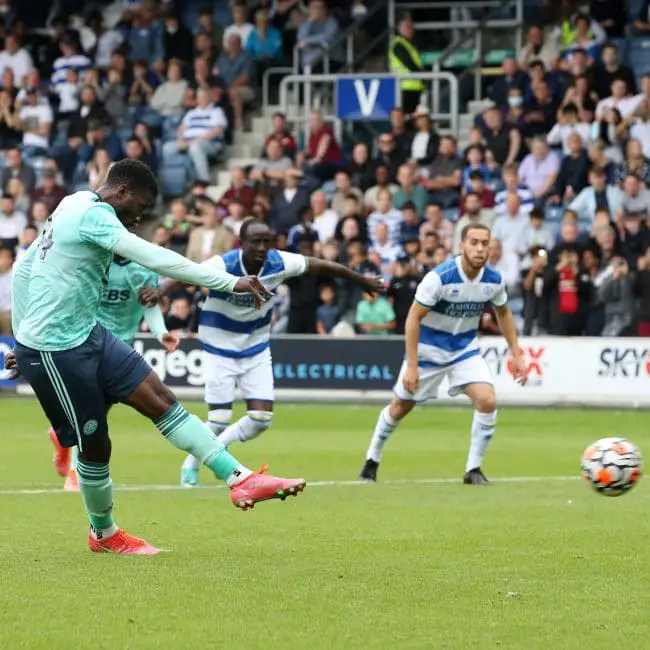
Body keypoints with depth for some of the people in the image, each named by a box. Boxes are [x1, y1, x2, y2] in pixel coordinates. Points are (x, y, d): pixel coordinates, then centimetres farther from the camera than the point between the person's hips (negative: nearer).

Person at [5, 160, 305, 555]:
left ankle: (240, 480, -7)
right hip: (54, 349, -10)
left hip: (86, 334, 10)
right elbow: (153, 258, -28)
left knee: (161, 400, -1)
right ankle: (103, 534, 24)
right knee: (95, 444, 2)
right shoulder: (93, 214, -18)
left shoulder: (73, 207, 13)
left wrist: (23, 337, 24)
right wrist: (231, 283, -29)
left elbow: (23, 270, 20)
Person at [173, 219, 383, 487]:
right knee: (220, 420, -9)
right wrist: (159, 291, -64)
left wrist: (361, 280, 14)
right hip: (220, 351, -4)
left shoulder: (279, 263, -13)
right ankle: (190, 465, 19)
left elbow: (321, 266, 2)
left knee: (261, 419, -4)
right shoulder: (223, 265, -26)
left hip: (257, 351, 4)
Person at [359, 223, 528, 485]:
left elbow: (503, 313, 8)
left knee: (487, 401, -18)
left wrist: (516, 354, 5)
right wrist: (412, 366, -24)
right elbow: (413, 318, -22)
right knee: (401, 407, 10)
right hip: (429, 349, -3)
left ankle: (473, 469, -4)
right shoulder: (440, 277, -27)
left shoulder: (493, 280, -13)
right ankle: (372, 459, 36)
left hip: (466, 349, 3)